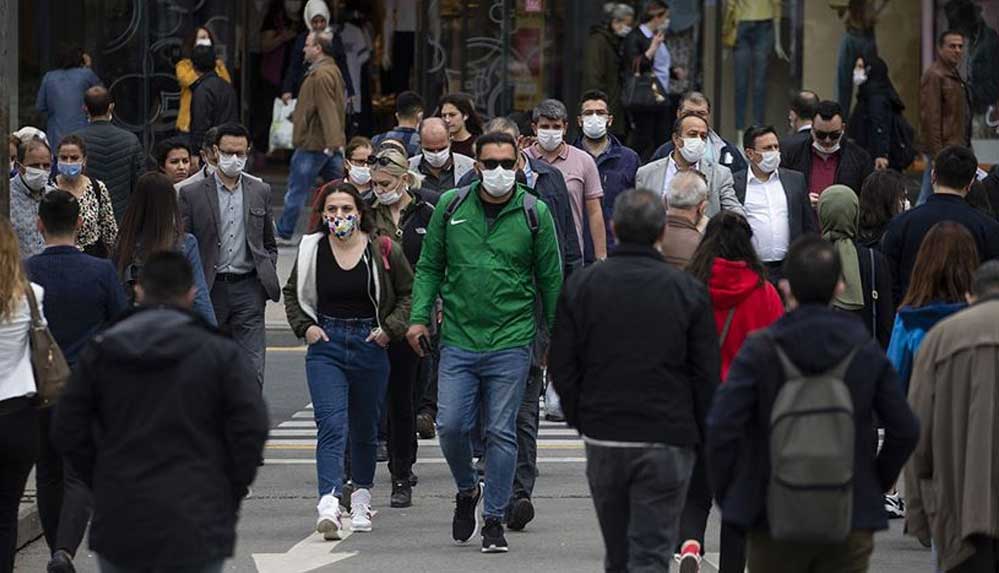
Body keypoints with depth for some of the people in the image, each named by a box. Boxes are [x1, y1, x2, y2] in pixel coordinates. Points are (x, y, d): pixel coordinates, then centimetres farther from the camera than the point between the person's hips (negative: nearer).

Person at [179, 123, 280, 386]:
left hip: (248, 288, 1)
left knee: (252, 371, -7)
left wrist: (267, 276, 3)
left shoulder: (260, 192, 10)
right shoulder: (193, 194, 2)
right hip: (210, 291, -1)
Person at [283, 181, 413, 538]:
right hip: (326, 347, -1)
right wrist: (305, 326, 1)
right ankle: (329, 506, -27)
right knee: (331, 425, -15)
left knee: (365, 428, 13)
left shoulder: (383, 251, -4)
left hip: (370, 346, 1)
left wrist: (390, 327, -5)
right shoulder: (311, 251, 0)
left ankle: (362, 499, 32)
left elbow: (410, 293, 7)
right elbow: (292, 293, 16)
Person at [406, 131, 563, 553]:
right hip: (458, 340, 1)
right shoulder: (451, 207, 4)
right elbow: (430, 266, 11)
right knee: (451, 426, -5)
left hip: (511, 343, -1)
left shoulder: (534, 213, 1)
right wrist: (420, 316, 0)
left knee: (501, 432, 0)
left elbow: (551, 280, 6)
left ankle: (494, 519, 9)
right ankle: (467, 491, 24)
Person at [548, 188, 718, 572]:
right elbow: (707, 375, -2)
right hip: (666, 441, -2)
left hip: (603, 439, 2)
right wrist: (702, 437, 9)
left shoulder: (581, 286, 0)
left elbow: (562, 368, 2)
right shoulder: (687, 290, -4)